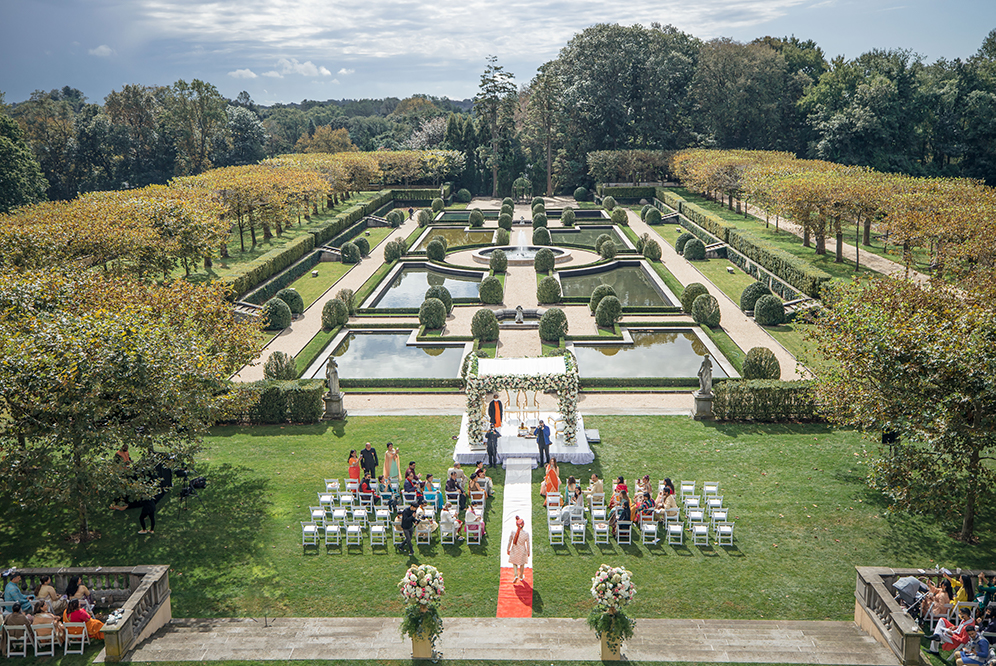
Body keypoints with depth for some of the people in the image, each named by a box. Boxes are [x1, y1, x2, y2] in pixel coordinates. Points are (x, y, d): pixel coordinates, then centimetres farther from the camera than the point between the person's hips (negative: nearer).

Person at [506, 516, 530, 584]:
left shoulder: (513, 532, -17)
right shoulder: (526, 533, -19)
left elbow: (509, 542, -7)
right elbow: (528, 544, -8)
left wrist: (508, 550, 9)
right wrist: (528, 552, 7)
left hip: (514, 550, 0)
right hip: (522, 551, 0)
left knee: (514, 563, 18)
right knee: (522, 564, 22)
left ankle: (516, 575, -3)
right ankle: (521, 576, 37)